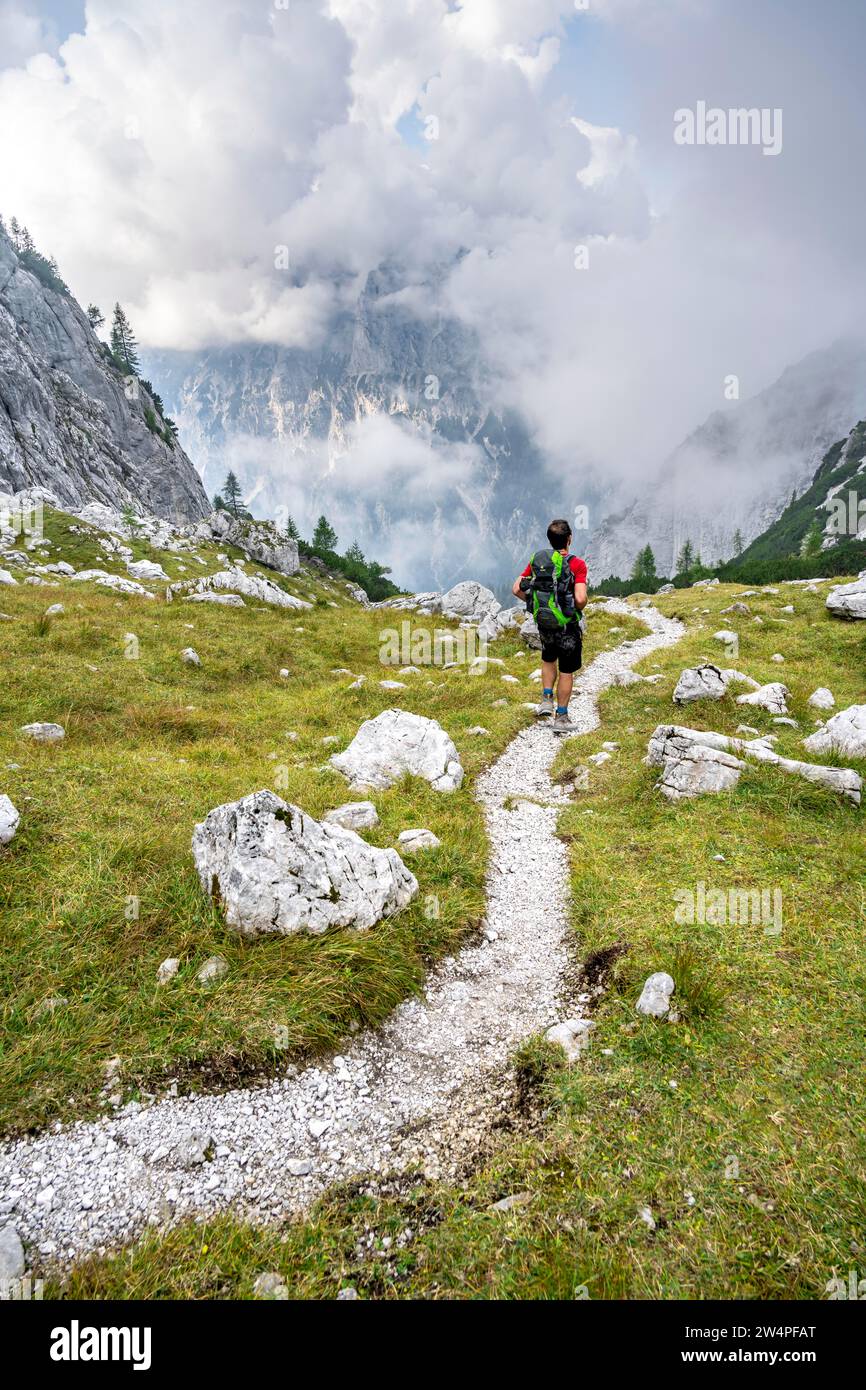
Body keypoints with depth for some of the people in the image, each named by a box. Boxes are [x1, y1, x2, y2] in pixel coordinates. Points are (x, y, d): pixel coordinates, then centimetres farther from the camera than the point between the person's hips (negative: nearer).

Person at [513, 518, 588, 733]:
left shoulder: (537, 560, -3)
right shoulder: (576, 564, -17)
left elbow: (517, 590, -4)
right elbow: (580, 599, -27)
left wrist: (535, 603, 10)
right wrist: (579, 609, -5)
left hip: (543, 622, 4)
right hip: (567, 625, -4)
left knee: (549, 659, 31)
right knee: (567, 671, 10)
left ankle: (547, 698, 20)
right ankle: (561, 717, 17)